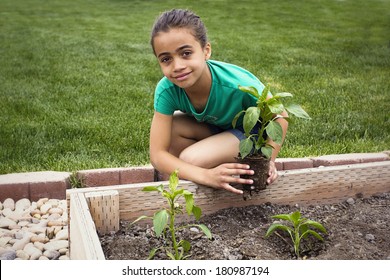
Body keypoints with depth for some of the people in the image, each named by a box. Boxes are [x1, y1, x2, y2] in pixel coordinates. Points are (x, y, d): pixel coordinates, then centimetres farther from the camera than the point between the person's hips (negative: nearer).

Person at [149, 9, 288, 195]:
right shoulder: (166, 90, -27)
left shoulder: (238, 85, -37)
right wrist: (205, 175, -44)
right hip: (214, 128, 4)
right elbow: (157, 154, -29)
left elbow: (280, 117, -19)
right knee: (171, 127, -24)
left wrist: (268, 160, -31)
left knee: (190, 159, -27)